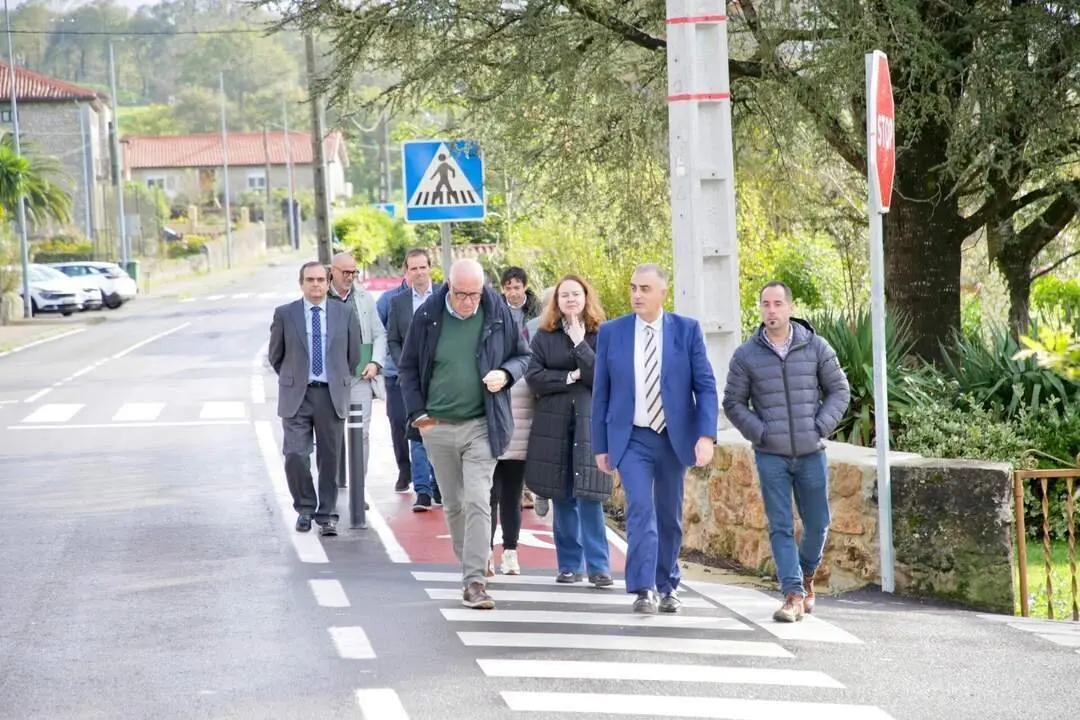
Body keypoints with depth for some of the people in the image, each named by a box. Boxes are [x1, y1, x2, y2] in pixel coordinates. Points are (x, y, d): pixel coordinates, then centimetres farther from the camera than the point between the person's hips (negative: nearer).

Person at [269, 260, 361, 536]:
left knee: (330, 458, 4)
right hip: (296, 396, -1)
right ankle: (305, 508, 12)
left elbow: (354, 355, 13)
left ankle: (327, 513, 14)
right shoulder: (285, 315, 2)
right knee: (295, 456, -8)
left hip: (332, 395, 1)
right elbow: (275, 356, 12)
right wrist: (292, 379, 12)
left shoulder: (345, 315, 4)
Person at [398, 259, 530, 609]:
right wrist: (417, 412, 1)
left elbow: (522, 355, 9)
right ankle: (471, 568, 25)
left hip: (481, 426, -2)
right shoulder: (428, 315, -2)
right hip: (438, 426, 2)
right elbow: (408, 367, 8)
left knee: (477, 502, -13)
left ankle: (474, 582, -14)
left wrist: (505, 374, -12)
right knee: (453, 505, 11)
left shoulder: (497, 313, -3)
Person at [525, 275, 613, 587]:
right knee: (562, 497, 5)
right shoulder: (544, 336, 9)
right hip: (553, 424, 2)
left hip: (590, 422, -2)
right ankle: (570, 564, 12)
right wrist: (570, 377, -8)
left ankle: (598, 566, -6)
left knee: (589, 495, -9)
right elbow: (534, 377, 0)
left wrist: (580, 344, -10)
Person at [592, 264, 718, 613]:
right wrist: (600, 445, 4)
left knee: (670, 516, 11)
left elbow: (705, 386, -2)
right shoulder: (611, 332, 1)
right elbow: (601, 392, 6)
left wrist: (706, 434, -14)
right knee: (640, 508, -18)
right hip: (631, 439, -1)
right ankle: (643, 590, -21)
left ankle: (667, 588, 26)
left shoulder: (687, 330, -1)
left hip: (674, 438, 1)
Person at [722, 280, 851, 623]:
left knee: (817, 523, 9)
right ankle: (793, 596, -5)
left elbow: (839, 390, 7)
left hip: (811, 453, 1)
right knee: (781, 527, -5)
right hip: (771, 456, -1)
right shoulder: (746, 355, 0)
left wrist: (821, 426, -6)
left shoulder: (816, 347, 1)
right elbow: (733, 403, 5)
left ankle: (806, 575, 35)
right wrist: (759, 433, -7)